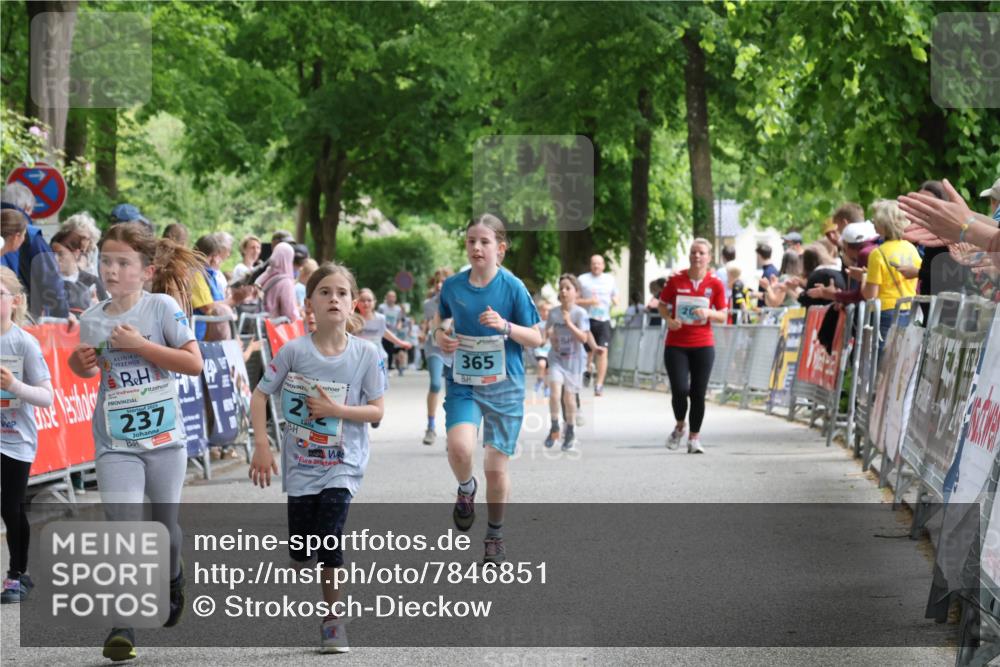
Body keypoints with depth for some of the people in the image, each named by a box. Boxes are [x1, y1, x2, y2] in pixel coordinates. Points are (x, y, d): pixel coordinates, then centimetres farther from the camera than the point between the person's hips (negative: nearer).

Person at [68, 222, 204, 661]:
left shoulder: (162, 308, -8)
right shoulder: (92, 320, 1)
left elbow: (194, 363, -14)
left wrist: (140, 345, -19)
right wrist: (80, 362, -4)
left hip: (164, 437, -1)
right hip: (115, 443, 1)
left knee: (165, 525, 15)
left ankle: (172, 583, 46)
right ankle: (122, 626, -13)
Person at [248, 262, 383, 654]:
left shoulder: (366, 354, -7)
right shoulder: (294, 351, -8)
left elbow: (377, 411, -4)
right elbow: (260, 396, -2)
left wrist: (336, 409, -19)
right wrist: (262, 446, -10)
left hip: (343, 463, -1)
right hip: (301, 461, 2)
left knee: (330, 537, -16)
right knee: (299, 546, 5)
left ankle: (333, 621, -2)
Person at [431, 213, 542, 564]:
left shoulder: (512, 287, -9)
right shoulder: (452, 286, -1)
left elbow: (536, 338, -4)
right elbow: (442, 316, 19)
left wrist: (505, 326, -22)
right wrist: (439, 334, -4)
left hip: (504, 388, -1)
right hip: (462, 384, 1)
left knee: (496, 467, 4)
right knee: (459, 447, -25)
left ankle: (495, 535, 27)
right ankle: (466, 489, 11)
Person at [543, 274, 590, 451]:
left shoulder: (580, 313, -10)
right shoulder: (553, 312, 0)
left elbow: (584, 337, -16)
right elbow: (547, 333, 13)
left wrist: (569, 323, -26)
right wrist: (550, 336, -9)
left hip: (574, 359, -2)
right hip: (557, 358, 2)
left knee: (569, 396, 3)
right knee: (554, 391, -16)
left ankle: (570, 432, 24)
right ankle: (554, 428, 1)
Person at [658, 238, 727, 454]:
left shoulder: (715, 284, 0)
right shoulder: (676, 280, -1)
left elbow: (723, 316, 3)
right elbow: (662, 305, 10)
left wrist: (708, 313, -17)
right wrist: (669, 319, -10)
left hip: (703, 345, 1)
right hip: (676, 345, -1)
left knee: (698, 394, 1)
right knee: (680, 390, -12)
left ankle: (694, 438, 14)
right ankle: (679, 427, 16)